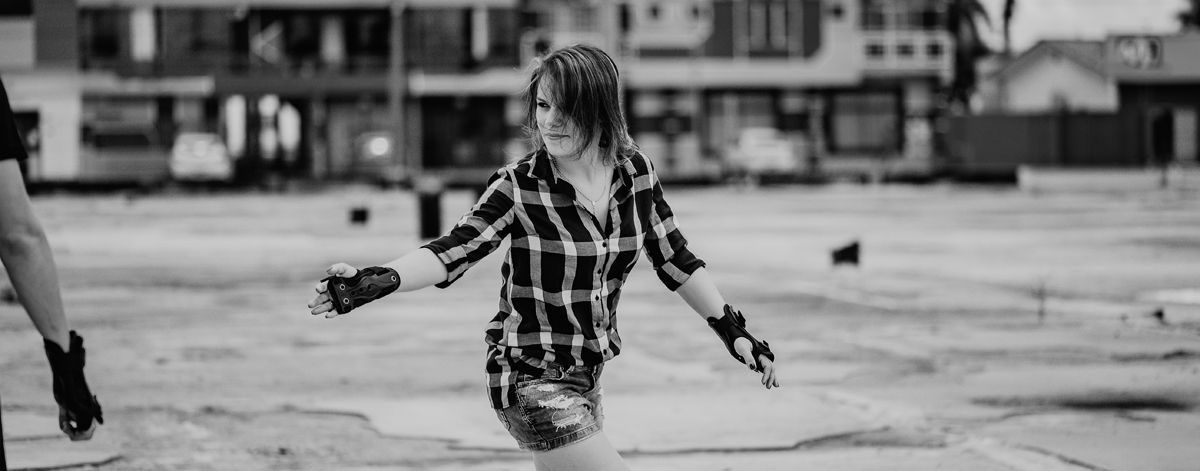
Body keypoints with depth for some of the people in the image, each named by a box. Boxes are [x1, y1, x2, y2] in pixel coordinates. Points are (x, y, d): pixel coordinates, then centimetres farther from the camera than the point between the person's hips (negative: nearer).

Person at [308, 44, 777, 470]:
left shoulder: (636, 171, -1)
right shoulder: (519, 186, -15)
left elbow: (673, 256, 8)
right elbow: (453, 251, -22)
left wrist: (733, 330, 8)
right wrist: (375, 281, -38)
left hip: (586, 377, 6)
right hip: (531, 379, -6)